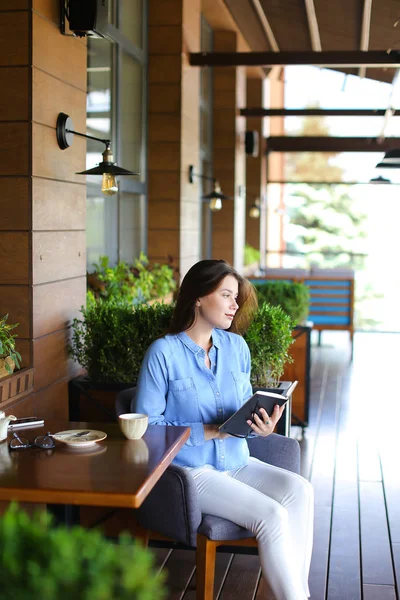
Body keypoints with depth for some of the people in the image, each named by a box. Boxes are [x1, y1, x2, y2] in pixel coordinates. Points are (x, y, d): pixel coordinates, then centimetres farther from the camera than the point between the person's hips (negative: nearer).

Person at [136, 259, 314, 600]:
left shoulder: (236, 346, 8)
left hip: (237, 462, 6)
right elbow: (147, 423, -9)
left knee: (299, 489, -22)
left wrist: (262, 426, -9)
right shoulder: (163, 352, -9)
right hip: (191, 470, -6)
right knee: (272, 515, -25)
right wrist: (210, 431, -18)